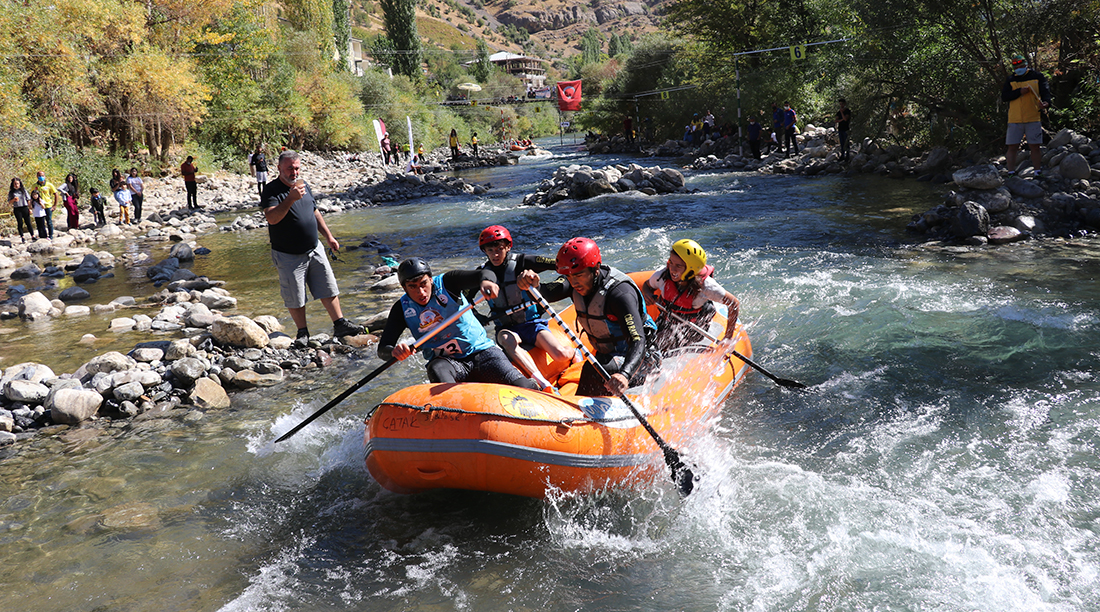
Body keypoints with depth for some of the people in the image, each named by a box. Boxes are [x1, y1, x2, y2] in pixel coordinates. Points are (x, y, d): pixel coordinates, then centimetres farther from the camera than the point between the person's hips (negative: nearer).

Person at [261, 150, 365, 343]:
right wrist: (290, 199, -37)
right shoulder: (272, 190, -12)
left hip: (314, 249, 5)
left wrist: (328, 236, 21)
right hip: (288, 255, -5)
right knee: (295, 298, 4)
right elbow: (272, 218, -28)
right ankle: (302, 332, 18)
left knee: (329, 290, 6)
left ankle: (340, 324, 15)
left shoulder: (304, 185, 9)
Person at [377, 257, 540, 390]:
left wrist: (485, 281, -45)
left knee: (524, 388, -17)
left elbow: (484, 274, -19)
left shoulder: (446, 283, -5)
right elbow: (382, 349, -7)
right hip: (444, 360, 1)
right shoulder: (402, 308, -1)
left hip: (481, 350, 0)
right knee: (437, 370, -37)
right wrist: (394, 351, -33)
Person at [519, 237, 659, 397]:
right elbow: (545, 295, -23)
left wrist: (624, 375, -57)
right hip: (606, 355, 8)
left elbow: (638, 342, -39)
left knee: (593, 370, -30)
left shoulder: (620, 292, -31)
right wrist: (532, 285, -47)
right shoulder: (576, 281, -9)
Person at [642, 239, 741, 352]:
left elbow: (734, 304, -18)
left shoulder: (705, 286, -28)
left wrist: (728, 338, -17)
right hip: (666, 320, 4)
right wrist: (647, 293, -20)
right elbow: (647, 285, 6)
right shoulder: (662, 276, -19)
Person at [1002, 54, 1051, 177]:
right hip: (1014, 120, 1)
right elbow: (1004, 96, 0)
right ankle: (1011, 174, 5)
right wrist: (1019, 92, -13)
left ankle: (1038, 174, 7)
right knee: (1012, 147, -1)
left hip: (1033, 119, -1)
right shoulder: (1010, 80, 11)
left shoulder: (1037, 76, 7)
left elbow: (1045, 91, -2)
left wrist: (1046, 102, -23)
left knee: (1035, 147, 1)